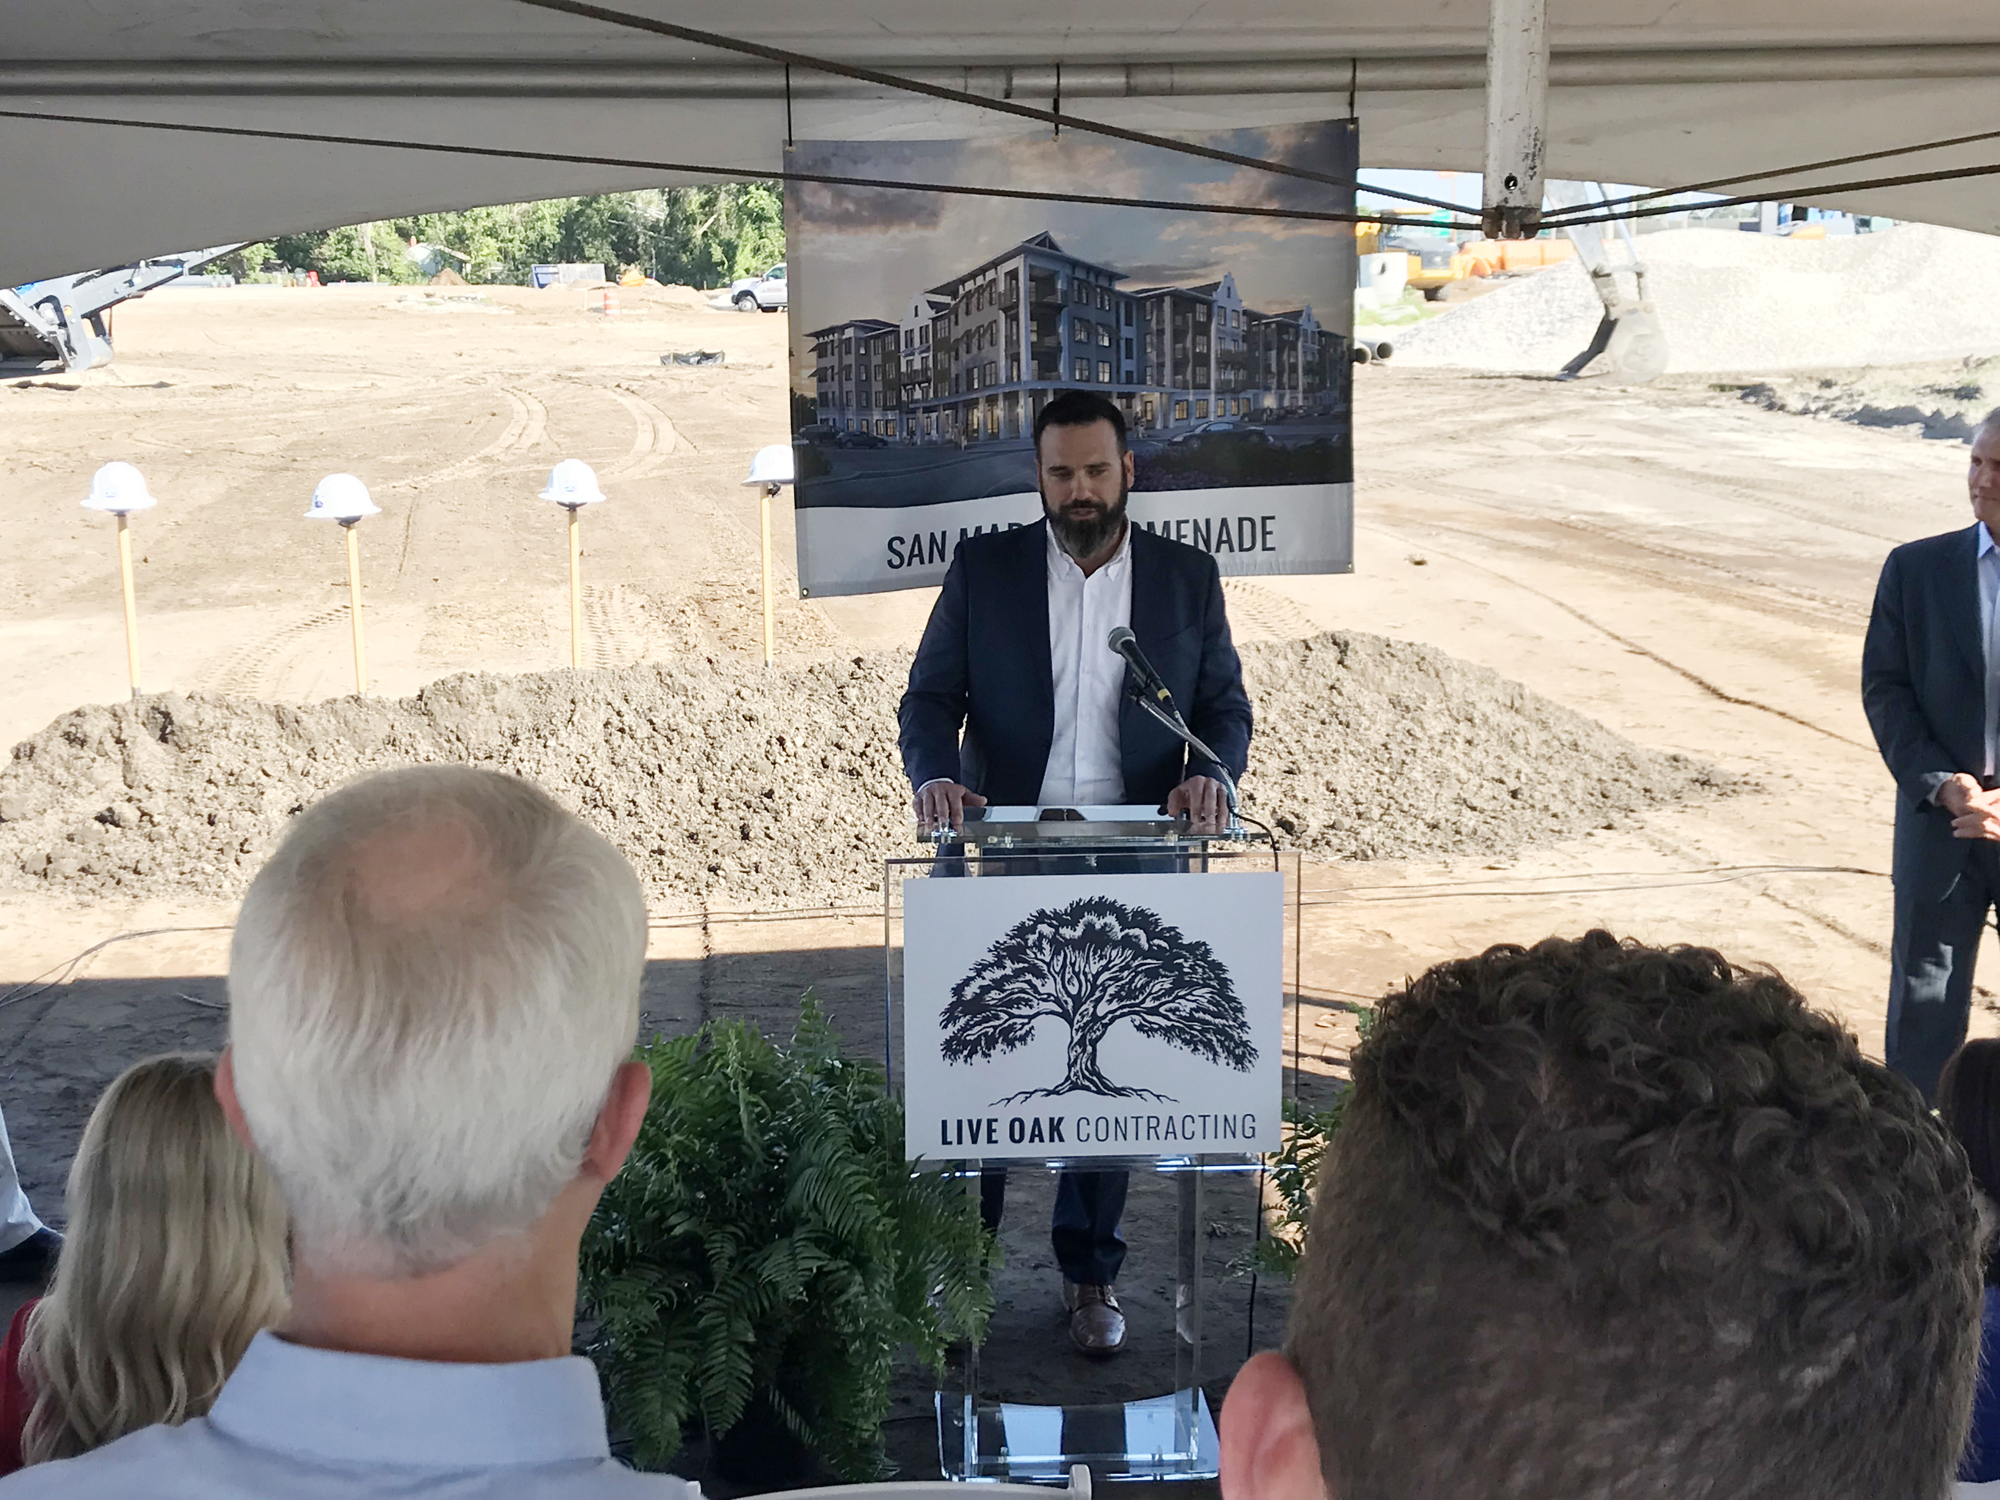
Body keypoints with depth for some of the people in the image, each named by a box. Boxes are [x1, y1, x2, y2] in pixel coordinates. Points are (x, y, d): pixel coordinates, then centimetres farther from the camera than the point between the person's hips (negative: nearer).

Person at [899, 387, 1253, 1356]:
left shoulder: (1188, 577, 7)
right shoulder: (983, 569, 4)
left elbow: (1225, 704, 8)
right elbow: (930, 696, 1)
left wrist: (1210, 773, -14)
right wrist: (934, 776, -20)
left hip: (1132, 868, 1)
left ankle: (1090, 1276, 21)